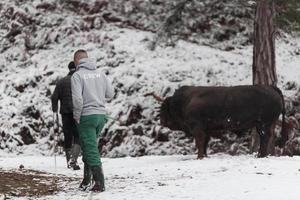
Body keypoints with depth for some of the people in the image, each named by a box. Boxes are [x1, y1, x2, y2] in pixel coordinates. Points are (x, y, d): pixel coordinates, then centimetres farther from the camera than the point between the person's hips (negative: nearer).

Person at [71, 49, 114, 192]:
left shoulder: (77, 76, -10)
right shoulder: (100, 74, 7)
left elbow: (77, 99, -19)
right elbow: (110, 93, 7)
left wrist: (77, 116, -7)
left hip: (86, 116, -6)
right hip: (101, 115, 6)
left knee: (91, 150, -1)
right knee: (90, 146, 19)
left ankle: (100, 183, -4)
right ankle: (87, 178, 21)